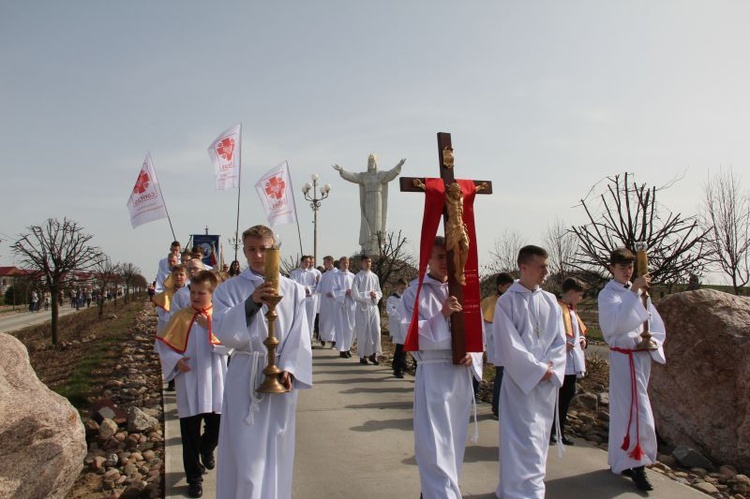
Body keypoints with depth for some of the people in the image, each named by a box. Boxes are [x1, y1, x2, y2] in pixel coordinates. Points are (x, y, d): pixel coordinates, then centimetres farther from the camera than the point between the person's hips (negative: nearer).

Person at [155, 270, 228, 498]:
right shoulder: (181, 317, -2)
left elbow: (227, 346, -10)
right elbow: (163, 344, 0)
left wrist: (210, 327, -19)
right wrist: (175, 360, -15)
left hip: (214, 383, 1)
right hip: (189, 383, 0)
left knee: (217, 425, 10)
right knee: (190, 432, 5)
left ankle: (206, 450, 45)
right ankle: (194, 476, 21)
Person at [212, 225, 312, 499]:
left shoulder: (293, 290, 2)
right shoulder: (229, 289, -1)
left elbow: (299, 336, 0)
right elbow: (222, 330, -15)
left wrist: (288, 369, -14)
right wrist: (251, 303, -29)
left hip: (281, 375, 1)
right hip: (244, 377, -1)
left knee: (276, 449, 12)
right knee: (246, 450, 2)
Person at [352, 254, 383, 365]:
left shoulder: (375, 277, 9)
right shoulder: (358, 277, -3)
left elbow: (379, 293, 12)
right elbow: (355, 294, -9)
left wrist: (375, 295, -8)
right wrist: (368, 294, -12)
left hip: (373, 307, 3)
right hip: (362, 307, -3)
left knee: (376, 331, -4)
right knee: (363, 332, 0)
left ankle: (373, 354, 6)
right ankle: (362, 355, 11)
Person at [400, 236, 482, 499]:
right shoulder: (415, 292, -5)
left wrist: (472, 354, -5)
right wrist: (442, 314, -23)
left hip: (462, 373, 5)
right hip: (432, 372, -5)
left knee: (455, 440, 16)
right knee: (435, 444, -6)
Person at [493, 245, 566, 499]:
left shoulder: (550, 301, 8)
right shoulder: (507, 301, -9)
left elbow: (560, 340, 7)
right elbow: (510, 345, -13)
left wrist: (548, 368, -8)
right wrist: (537, 370, -13)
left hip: (548, 381, 6)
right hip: (520, 380, -6)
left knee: (539, 437, 13)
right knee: (524, 438, -7)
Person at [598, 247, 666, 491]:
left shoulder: (638, 291, 11)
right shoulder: (607, 294, -8)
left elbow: (655, 322, 15)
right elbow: (617, 321, -26)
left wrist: (652, 341, -4)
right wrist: (633, 292, -33)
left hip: (643, 356, 6)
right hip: (624, 357, -6)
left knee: (623, 408, 14)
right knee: (637, 410, -10)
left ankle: (620, 460, 25)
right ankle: (636, 463, 1)